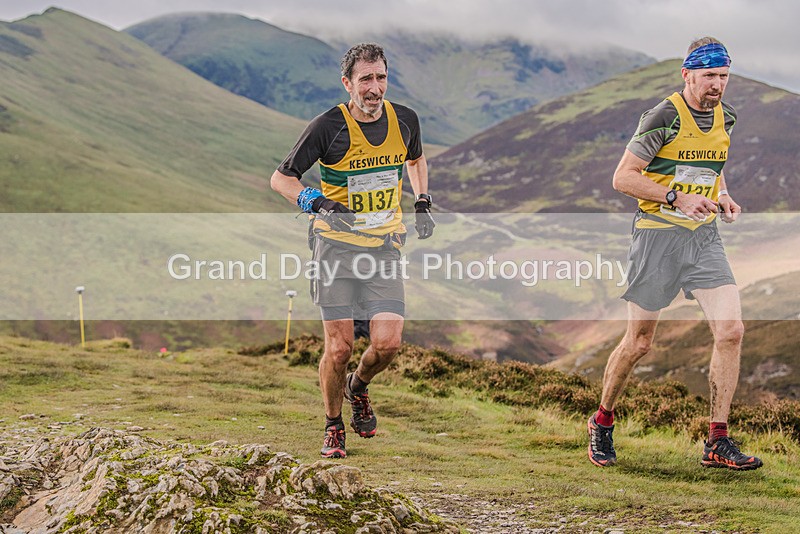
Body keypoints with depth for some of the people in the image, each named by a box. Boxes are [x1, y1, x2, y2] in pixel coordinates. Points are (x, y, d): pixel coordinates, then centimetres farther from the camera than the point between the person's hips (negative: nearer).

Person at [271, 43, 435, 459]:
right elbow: (280, 178, -7)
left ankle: (358, 387, 24)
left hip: (385, 248, 3)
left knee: (387, 343, -10)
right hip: (337, 244, -3)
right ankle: (333, 425, 19)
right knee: (339, 347, -5)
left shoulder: (405, 120, 0)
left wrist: (422, 204, 14)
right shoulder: (328, 127, -12)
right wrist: (314, 201, -23)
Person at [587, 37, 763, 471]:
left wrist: (723, 198, 6)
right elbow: (623, 177, -12)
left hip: (704, 238, 5)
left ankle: (717, 443, -3)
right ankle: (602, 421, 27)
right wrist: (678, 198, -20)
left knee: (730, 329, -10)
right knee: (639, 342, 2)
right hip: (657, 235, -5)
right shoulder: (664, 117, -13)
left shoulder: (725, 118, 8)